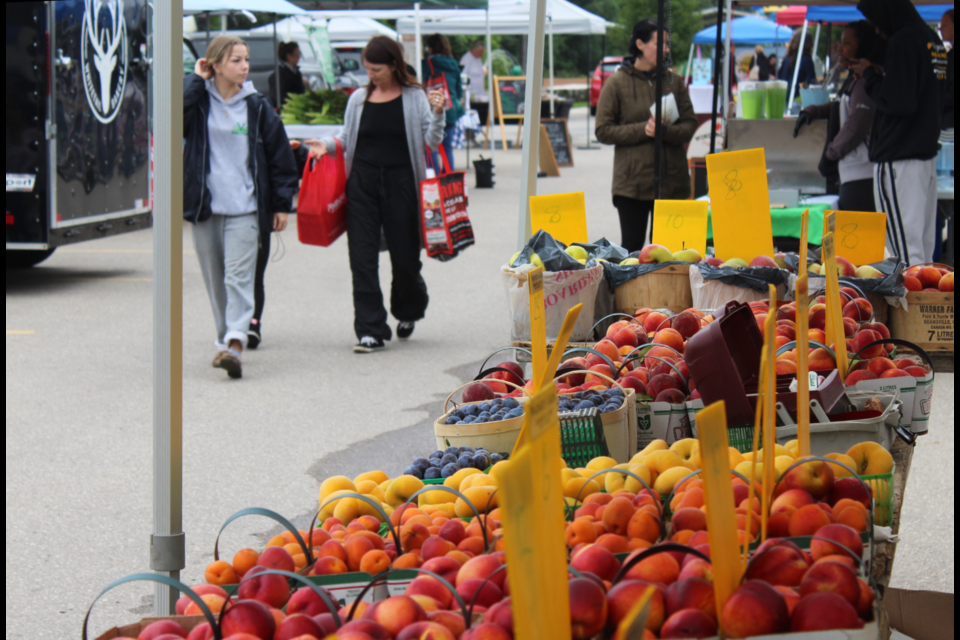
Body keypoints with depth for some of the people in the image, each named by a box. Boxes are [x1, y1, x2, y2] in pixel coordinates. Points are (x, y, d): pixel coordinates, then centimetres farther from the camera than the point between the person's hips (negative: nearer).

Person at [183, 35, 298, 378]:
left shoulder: (257, 106, 3)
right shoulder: (199, 101, 3)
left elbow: (279, 154, 8)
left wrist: (282, 203, 6)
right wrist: (196, 79, -9)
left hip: (244, 208, -2)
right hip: (205, 206, 2)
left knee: (238, 274, -12)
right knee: (214, 278, 9)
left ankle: (235, 343, -21)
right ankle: (226, 339, 21)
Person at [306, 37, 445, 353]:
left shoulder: (414, 98, 1)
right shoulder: (359, 98, 9)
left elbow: (432, 141, -3)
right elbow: (347, 138, 17)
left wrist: (438, 114, -19)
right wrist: (327, 144, -2)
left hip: (400, 181, -2)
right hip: (362, 180, 2)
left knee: (404, 255, 6)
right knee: (362, 258, -4)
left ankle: (408, 311, 36)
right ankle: (371, 330, 0)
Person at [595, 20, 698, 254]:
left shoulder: (674, 82, 10)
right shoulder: (617, 83, 1)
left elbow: (690, 124, 6)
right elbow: (603, 131, -3)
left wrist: (666, 131, -15)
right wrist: (642, 130, -14)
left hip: (672, 182, 3)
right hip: (632, 182, -3)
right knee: (632, 248, 1)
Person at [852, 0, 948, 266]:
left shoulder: (903, 42, -14)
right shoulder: (932, 39, 13)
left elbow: (898, 102, -19)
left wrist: (870, 75, -3)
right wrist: (880, 75, 15)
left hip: (899, 158, -10)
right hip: (927, 151, 10)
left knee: (905, 248, -11)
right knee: (924, 242, 12)